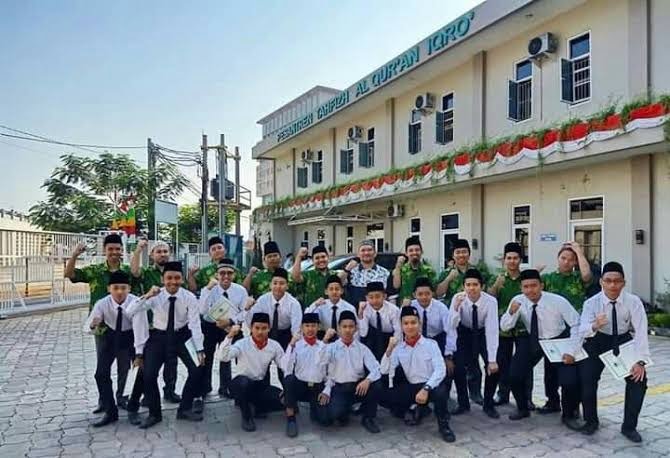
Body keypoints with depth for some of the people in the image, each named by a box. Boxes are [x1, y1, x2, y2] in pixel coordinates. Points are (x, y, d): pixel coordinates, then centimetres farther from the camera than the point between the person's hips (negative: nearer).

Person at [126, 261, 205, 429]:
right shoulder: (155, 296, -17)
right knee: (148, 375, -10)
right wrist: (146, 296, -40)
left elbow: (195, 324, -18)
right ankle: (154, 413, 14)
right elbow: (130, 312, -25)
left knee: (197, 370, -10)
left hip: (182, 336, 0)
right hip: (159, 336, 0)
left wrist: (199, 350, -22)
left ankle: (185, 409, 11)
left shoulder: (189, 297, -17)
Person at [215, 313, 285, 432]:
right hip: (240, 385, -3)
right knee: (243, 381, -38)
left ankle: (255, 408, 7)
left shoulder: (274, 346, -5)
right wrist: (230, 336, -41)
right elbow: (220, 357, -31)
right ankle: (246, 416, -11)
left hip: (261, 386, 3)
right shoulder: (242, 344, -16)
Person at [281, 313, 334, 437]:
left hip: (318, 387, 1)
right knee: (289, 379, -34)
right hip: (299, 385, -1)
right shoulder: (296, 345, -1)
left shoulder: (324, 345, 5)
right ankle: (290, 417, -14)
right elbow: (286, 368, -16)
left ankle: (314, 409, 19)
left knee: (324, 418, -18)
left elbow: (322, 362, -16)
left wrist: (326, 340, -24)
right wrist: (291, 345, -24)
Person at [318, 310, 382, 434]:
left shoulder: (362, 348, 5)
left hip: (359, 387, 2)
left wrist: (367, 380, -27)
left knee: (376, 385, -28)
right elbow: (325, 372, -2)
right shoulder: (331, 348, 2)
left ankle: (368, 418, 0)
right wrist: (326, 391, -16)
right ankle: (343, 411, 9)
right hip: (339, 388, -2)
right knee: (332, 414, -31)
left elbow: (376, 369, -7)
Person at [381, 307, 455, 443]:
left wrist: (426, 389, -27)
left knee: (441, 391, -36)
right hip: (410, 389, 3)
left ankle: (443, 425, -5)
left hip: (430, 387, -3)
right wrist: (389, 349, -17)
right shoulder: (398, 348, 5)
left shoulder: (431, 344, -3)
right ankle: (415, 409, 8)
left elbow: (440, 370, -13)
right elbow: (384, 370, -3)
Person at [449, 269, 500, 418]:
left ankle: (488, 405, 9)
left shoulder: (490, 301, -27)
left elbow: (492, 330, -29)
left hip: (484, 333, 0)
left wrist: (492, 360, -32)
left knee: (494, 368, -15)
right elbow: (451, 326, -25)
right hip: (465, 333, 1)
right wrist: (456, 307, -44)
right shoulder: (458, 298, -23)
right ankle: (463, 403, 10)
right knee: (458, 367, -14)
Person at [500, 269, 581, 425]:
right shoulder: (518, 301, -16)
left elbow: (577, 324, -14)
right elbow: (504, 327, -11)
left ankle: (568, 415, 15)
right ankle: (522, 408, 19)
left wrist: (571, 351, -19)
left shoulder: (557, 301, -23)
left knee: (569, 381, -16)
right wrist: (512, 312, -32)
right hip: (532, 341, 2)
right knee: (514, 375, -10)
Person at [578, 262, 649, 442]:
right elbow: (582, 330, -30)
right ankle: (591, 421, 11)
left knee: (639, 378, -15)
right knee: (587, 379, -14)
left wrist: (640, 361, -34)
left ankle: (629, 426, 5)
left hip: (624, 342, 1)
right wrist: (594, 326, -53)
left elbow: (641, 331, -25)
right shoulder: (591, 303, -19)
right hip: (598, 342, -1)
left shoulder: (633, 302, -19)